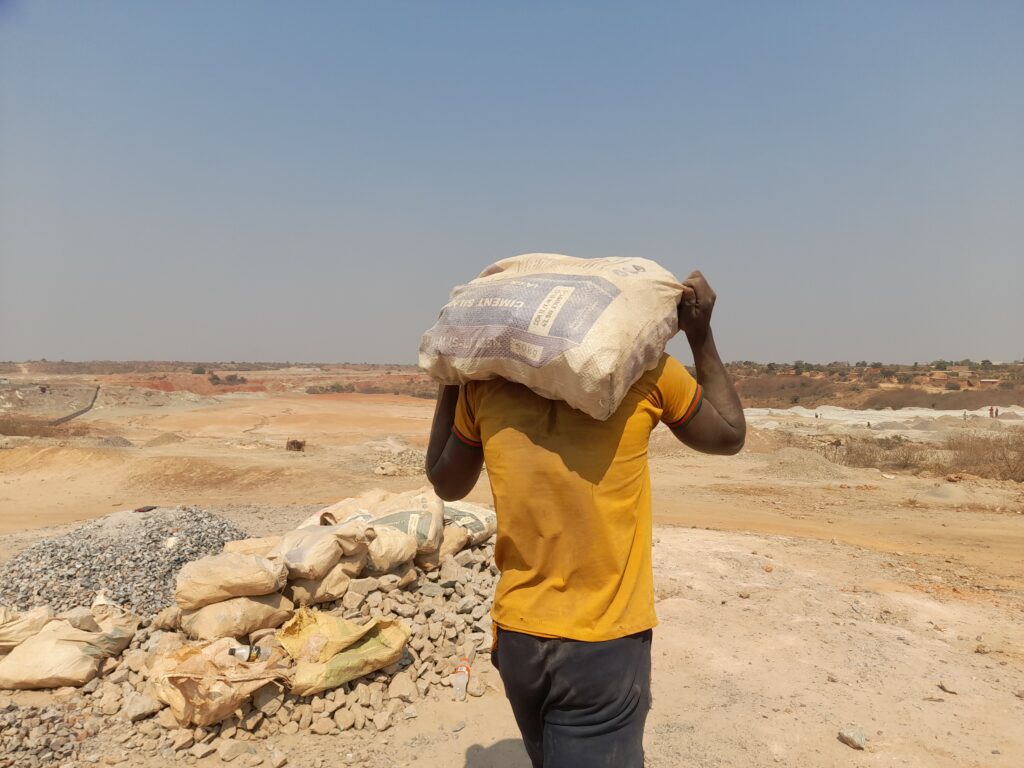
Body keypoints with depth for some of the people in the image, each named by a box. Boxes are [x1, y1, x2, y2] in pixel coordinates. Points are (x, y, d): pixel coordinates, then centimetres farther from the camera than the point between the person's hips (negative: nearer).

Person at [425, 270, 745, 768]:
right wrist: (700, 334, 13)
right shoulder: (646, 368, -7)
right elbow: (729, 435, 9)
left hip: (516, 635, 4)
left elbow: (445, 484, 13)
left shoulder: (484, 378, -1)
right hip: (602, 642, -4)